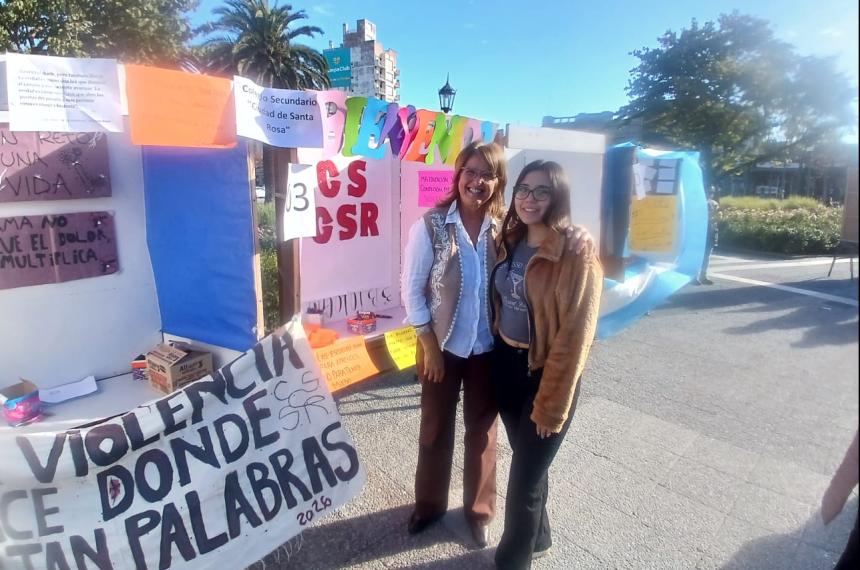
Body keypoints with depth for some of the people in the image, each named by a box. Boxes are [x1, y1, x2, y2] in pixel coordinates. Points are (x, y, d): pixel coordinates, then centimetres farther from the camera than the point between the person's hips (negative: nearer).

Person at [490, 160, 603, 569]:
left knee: (524, 477, 6)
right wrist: (498, 351, 11)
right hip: (506, 363, 7)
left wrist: (551, 404, -15)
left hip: (546, 373, -6)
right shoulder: (510, 241, 3)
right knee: (527, 461, 23)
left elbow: (574, 335, -18)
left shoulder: (576, 254, -19)